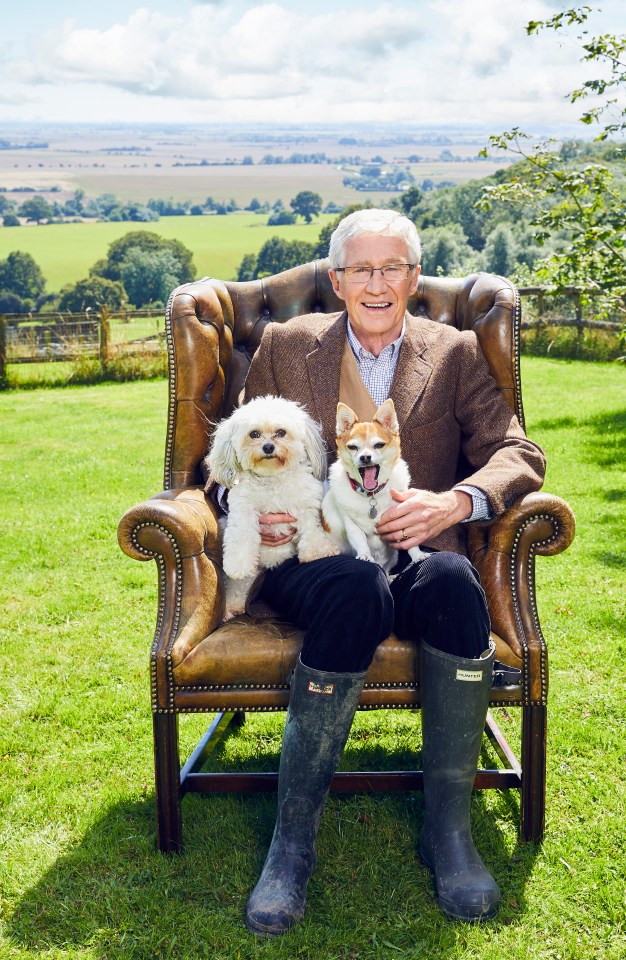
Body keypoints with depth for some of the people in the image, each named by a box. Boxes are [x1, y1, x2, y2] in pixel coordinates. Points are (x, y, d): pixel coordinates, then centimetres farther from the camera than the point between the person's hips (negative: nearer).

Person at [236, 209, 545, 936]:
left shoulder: (455, 354, 14)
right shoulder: (285, 345, 14)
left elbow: (519, 454, 5)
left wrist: (457, 501, -16)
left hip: (416, 557, 1)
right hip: (310, 557, -1)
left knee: (452, 579, -35)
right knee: (357, 588, -36)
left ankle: (448, 827, -20)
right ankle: (292, 837, -24)